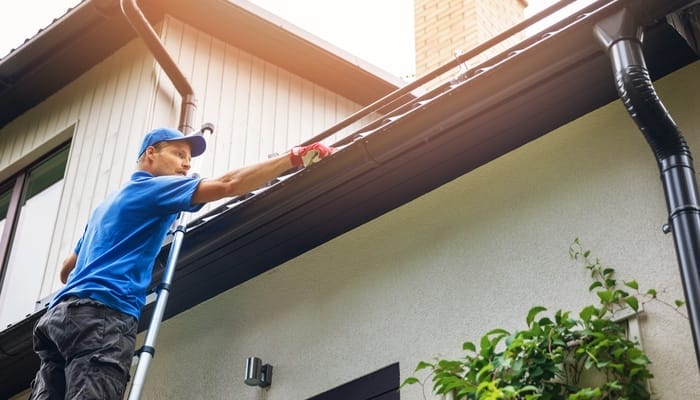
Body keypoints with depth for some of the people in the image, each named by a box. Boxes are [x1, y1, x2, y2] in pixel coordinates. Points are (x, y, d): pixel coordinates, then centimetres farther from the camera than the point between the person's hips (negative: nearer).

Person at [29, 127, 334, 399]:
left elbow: (66, 269, 38)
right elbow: (227, 185, -7)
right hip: (102, 314, -10)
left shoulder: (107, 204, 35)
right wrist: (296, 157, -5)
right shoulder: (151, 187, 6)